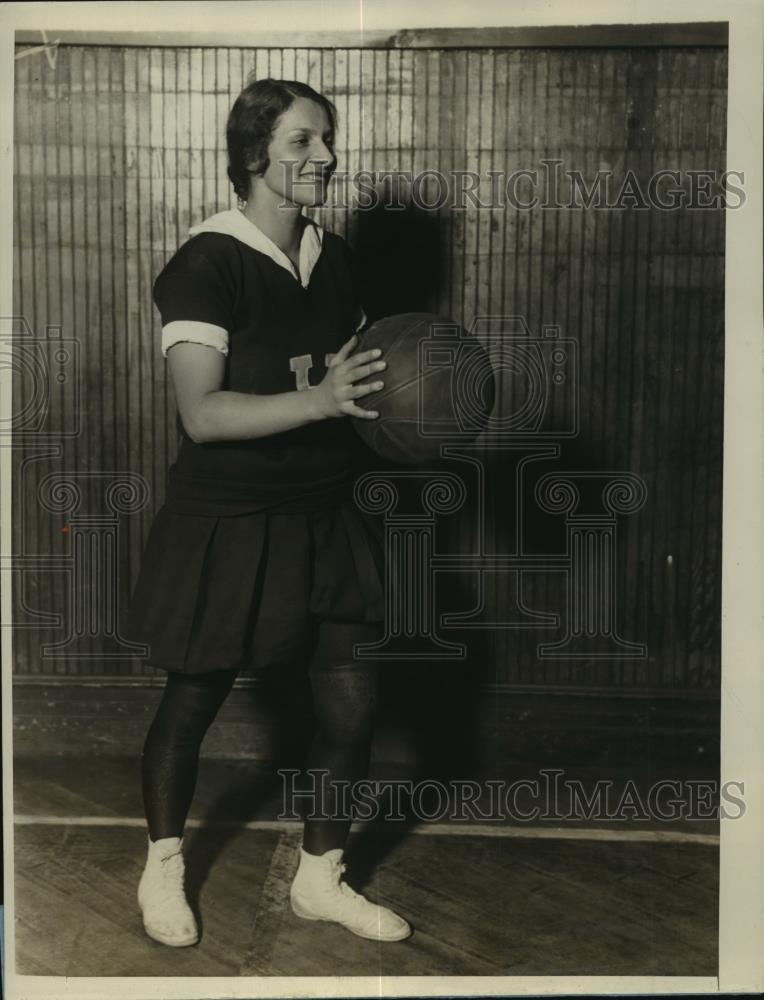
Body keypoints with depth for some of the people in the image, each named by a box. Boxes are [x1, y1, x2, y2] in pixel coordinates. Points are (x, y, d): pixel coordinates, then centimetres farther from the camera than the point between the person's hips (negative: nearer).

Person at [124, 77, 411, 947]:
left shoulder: (333, 258, 5)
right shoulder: (206, 264, -15)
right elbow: (203, 412, -23)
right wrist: (317, 399, -33)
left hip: (321, 516, 6)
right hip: (224, 523, -5)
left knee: (352, 701, 6)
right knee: (192, 702, 11)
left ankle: (320, 878, 29)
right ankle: (163, 866, 38)